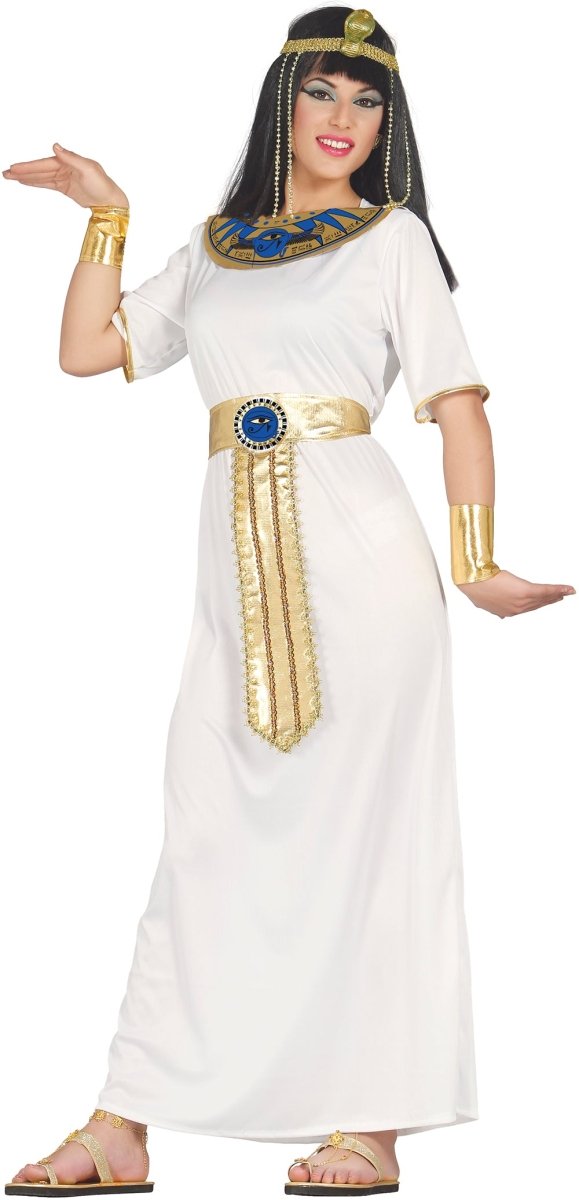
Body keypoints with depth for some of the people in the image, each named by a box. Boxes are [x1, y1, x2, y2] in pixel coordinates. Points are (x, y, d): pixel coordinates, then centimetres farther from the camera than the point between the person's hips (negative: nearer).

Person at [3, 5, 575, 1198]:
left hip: (359, 557, -4)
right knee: (207, 829, 3)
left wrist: (476, 562, -12)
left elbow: (458, 404, -1)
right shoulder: (213, 246, 19)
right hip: (240, 565, 4)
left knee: (362, 822, -2)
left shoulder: (392, 237, 6)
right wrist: (106, 216, 12)